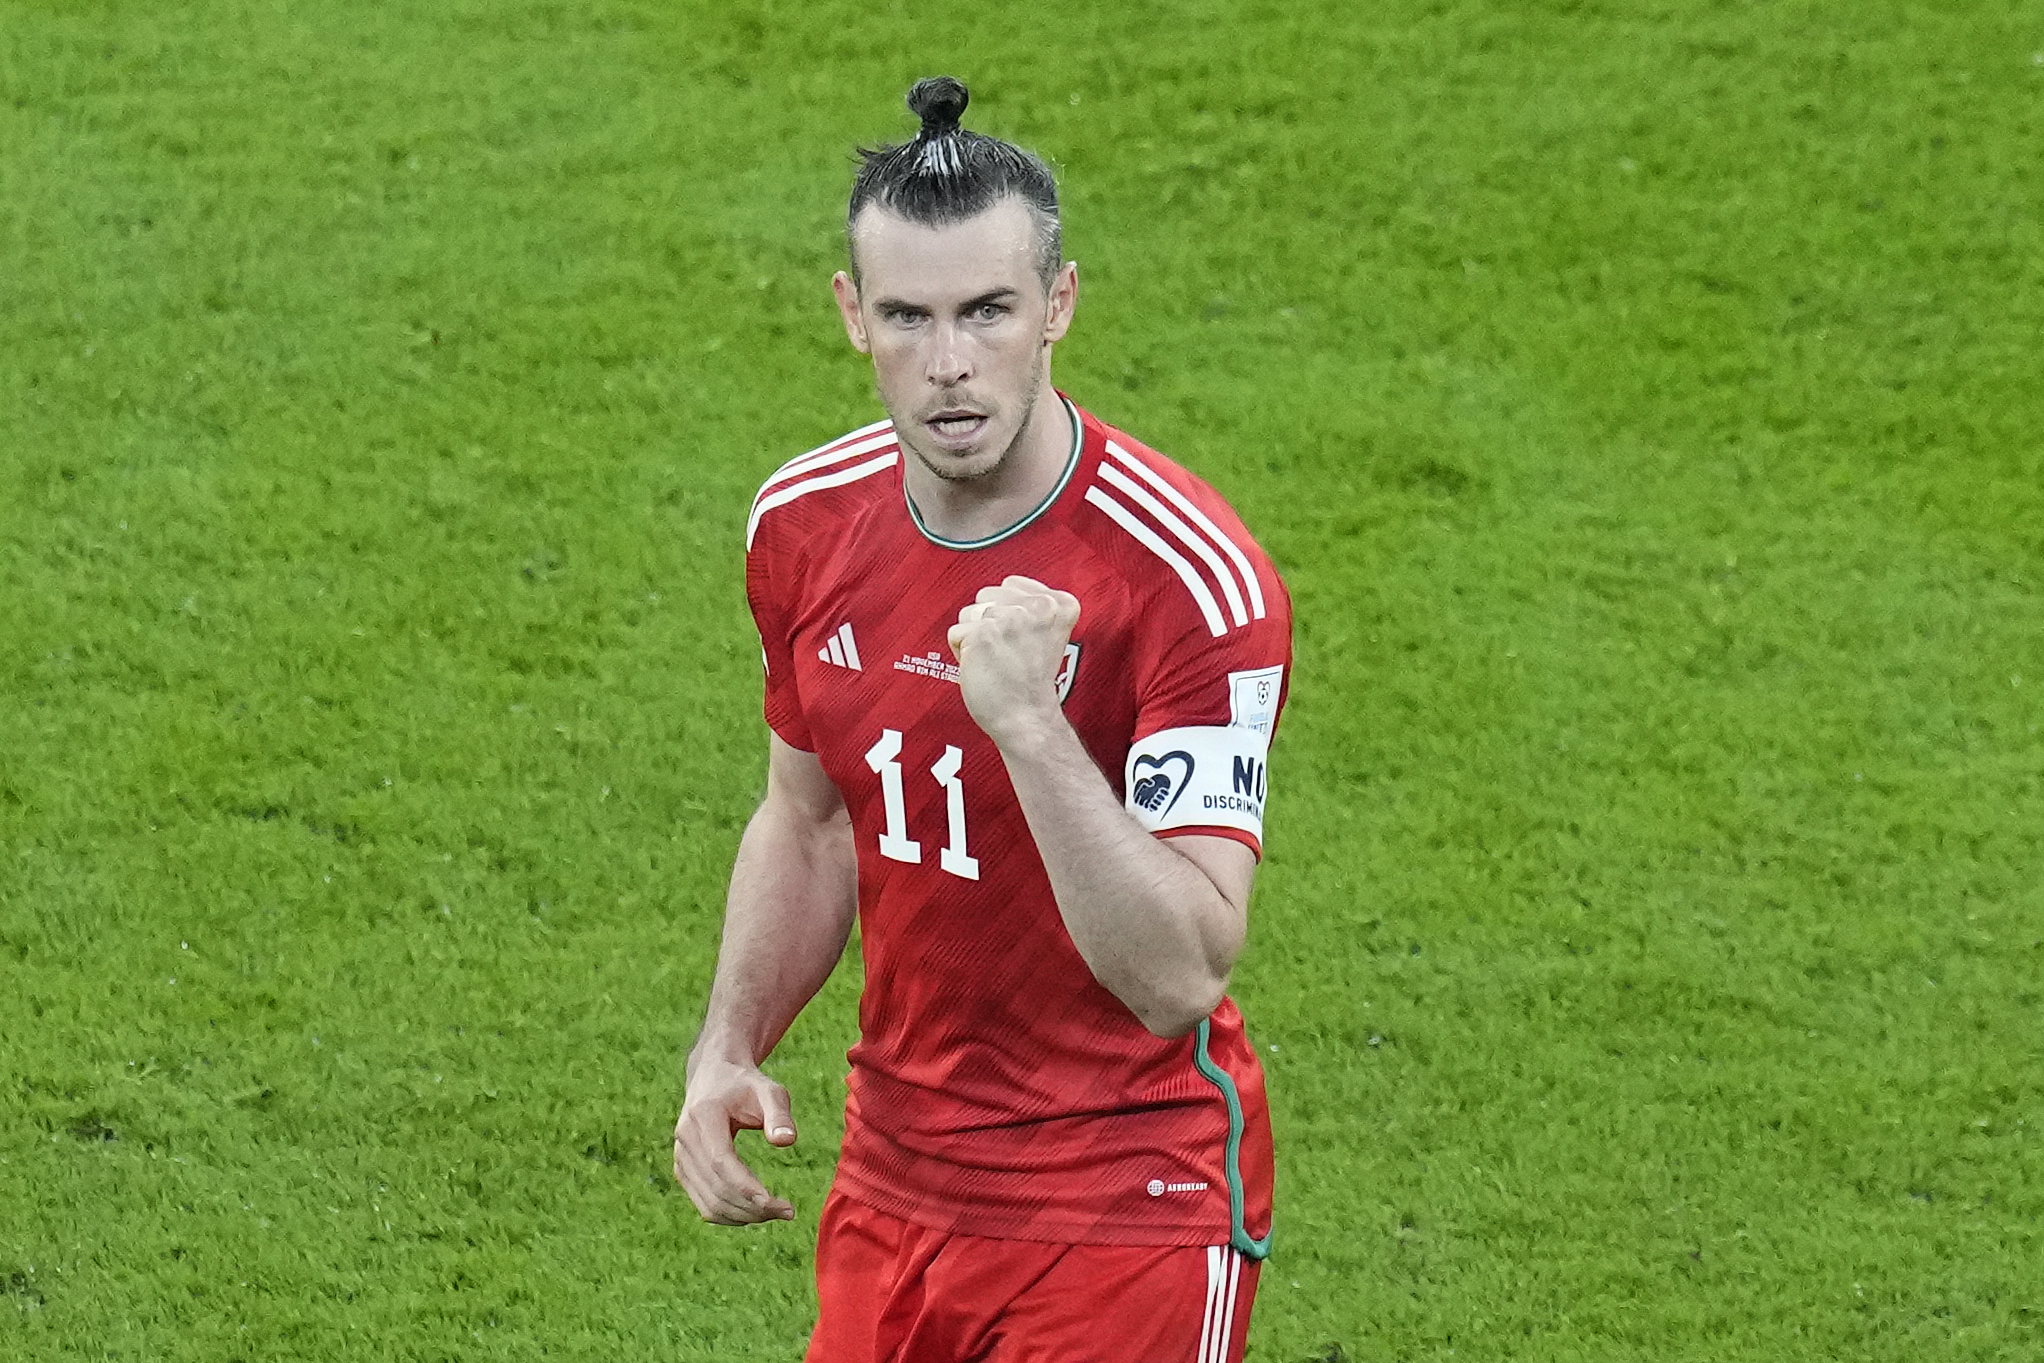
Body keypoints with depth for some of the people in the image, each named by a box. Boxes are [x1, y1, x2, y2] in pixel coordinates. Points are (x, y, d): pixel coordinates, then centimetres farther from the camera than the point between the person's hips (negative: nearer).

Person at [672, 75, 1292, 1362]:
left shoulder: (1193, 579, -21)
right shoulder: (808, 522, -2)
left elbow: (1181, 978, -26)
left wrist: (1031, 726, -35)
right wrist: (729, 1048, 3)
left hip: (1127, 1209, -5)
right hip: (894, 1189, 5)